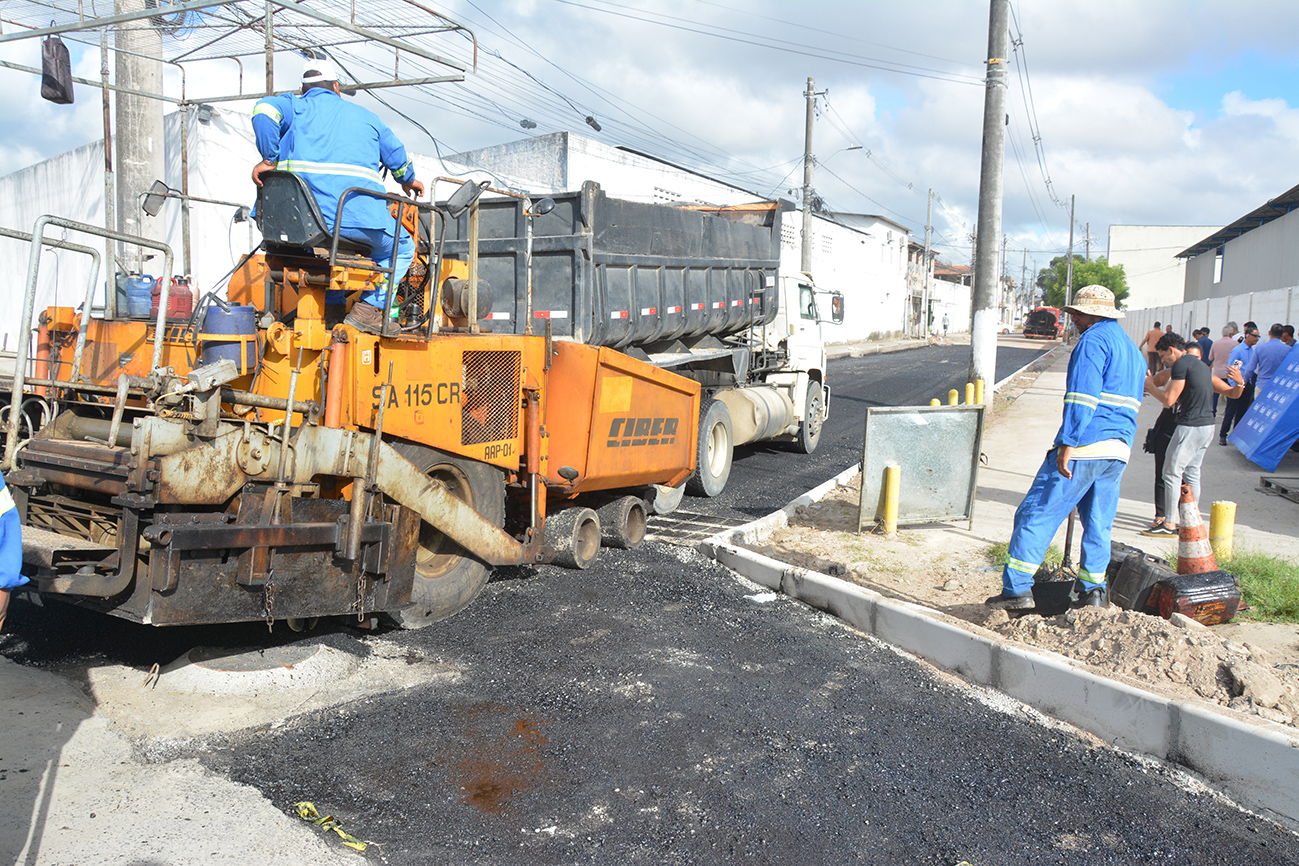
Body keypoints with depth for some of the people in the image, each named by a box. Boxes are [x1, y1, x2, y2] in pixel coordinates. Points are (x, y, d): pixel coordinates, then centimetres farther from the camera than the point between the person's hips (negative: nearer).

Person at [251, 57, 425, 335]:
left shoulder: (294, 105, 17)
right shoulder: (362, 115, 24)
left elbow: (264, 110, -6)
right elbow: (396, 155, 33)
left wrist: (269, 159, -4)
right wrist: (409, 181, 52)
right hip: (358, 215, -1)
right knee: (400, 248, 23)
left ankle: (331, 304, 19)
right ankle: (369, 307, 4)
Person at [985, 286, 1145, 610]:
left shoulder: (1093, 341, -8)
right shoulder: (1133, 350, 23)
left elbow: (1082, 397, -18)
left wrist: (1067, 443, -21)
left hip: (1084, 448, -9)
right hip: (1118, 452, 9)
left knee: (1035, 514, -5)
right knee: (1098, 523, 15)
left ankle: (1017, 589, -6)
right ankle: (1094, 593, 15)